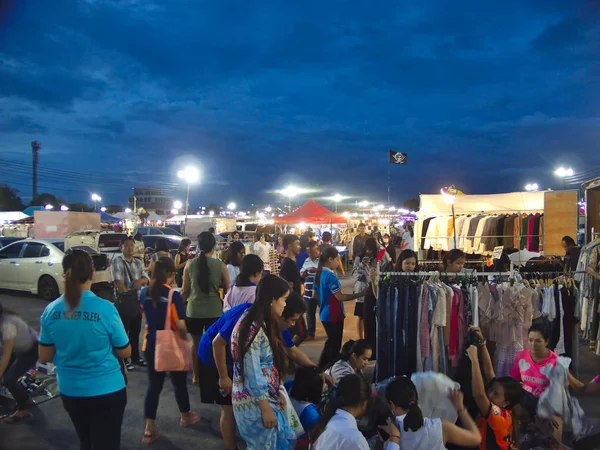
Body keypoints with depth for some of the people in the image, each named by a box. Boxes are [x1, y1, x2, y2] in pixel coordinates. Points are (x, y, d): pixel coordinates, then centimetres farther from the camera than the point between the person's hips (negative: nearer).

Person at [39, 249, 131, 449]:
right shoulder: (105, 309, -20)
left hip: (69, 391, 4)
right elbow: (125, 352, -9)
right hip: (106, 391, -4)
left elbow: (44, 357, 2)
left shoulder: (51, 310, -8)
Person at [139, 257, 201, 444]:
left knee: (154, 385, 11)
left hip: (151, 344, 5)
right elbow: (180, 325, -21)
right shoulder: (173, 295, -21)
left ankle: (149, 429, 12)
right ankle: (185, 416, 36)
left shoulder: (145, 292, -3)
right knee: (179, 382, 16)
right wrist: (185, 338, -4)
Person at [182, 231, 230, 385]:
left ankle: (196, 376, 27)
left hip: (194, 310, 2)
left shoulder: (190, 264, -4)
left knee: (196, 342, 18)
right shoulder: (220, 265, -8)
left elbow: (185, 291, 2)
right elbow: (228, 289, -1)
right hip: (214, 310, -1)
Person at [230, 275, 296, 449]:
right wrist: (265, 408, -17)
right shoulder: (253, 328, -22)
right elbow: (252, 373, -22)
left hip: (266, 397, 9)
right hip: (254, 402, -9)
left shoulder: (262, 323, 8)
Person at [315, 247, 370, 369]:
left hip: (325, 315, 9)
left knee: (330, 342, 21)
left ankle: (321, 368, 28)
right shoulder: (330, 276, -21)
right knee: (335, 344, 5)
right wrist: (361, 294, -18)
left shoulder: (319, 274, 6)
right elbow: (340, 297, -22)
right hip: (333, 316, -9)